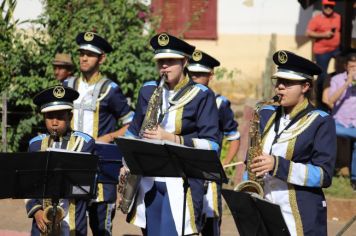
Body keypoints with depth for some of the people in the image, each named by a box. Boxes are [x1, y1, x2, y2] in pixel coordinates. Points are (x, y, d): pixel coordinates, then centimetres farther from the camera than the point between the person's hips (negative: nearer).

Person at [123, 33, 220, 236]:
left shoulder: (202, 96, -4)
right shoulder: (148, 91, 12)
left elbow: (211, 144, -9)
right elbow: (133, 131, 22)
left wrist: (171, 138, -19)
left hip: (183, 183, -5)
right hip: (148, 181, 5)